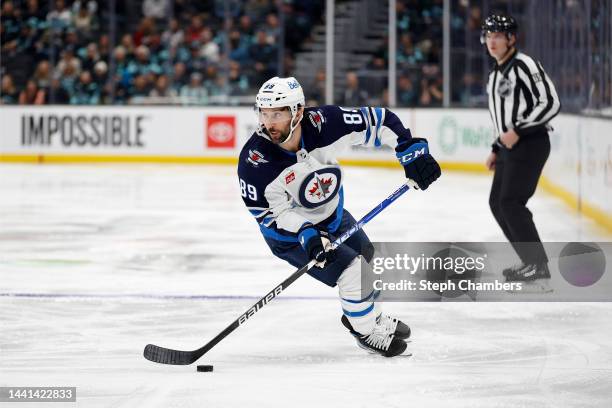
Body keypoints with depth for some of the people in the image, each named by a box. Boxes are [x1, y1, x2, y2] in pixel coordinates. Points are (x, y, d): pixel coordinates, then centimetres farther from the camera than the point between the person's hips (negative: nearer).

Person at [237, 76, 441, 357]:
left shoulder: (325, 123, -28)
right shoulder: (254, 160, -32)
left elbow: (379, 121, -16)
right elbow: (271, 212, -23)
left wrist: (412, 152, -23)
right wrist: (307, 235, -35)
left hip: (332, 214, 5)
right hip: (290, 231, -5)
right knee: (351, 269, -17)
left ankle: (369, 315, 51)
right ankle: (366, 332, 9)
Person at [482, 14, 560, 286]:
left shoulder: (524, 65, -13)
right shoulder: (495, 75, 17)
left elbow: (550, 103, -20)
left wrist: (517, 132, -22)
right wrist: (496, 150, 21)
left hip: (530, 144, -10)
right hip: (510, 146, 10)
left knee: (511, 202, -16)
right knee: (498, 202, 11)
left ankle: (539, 266, -14)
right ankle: (531, 262, 17)